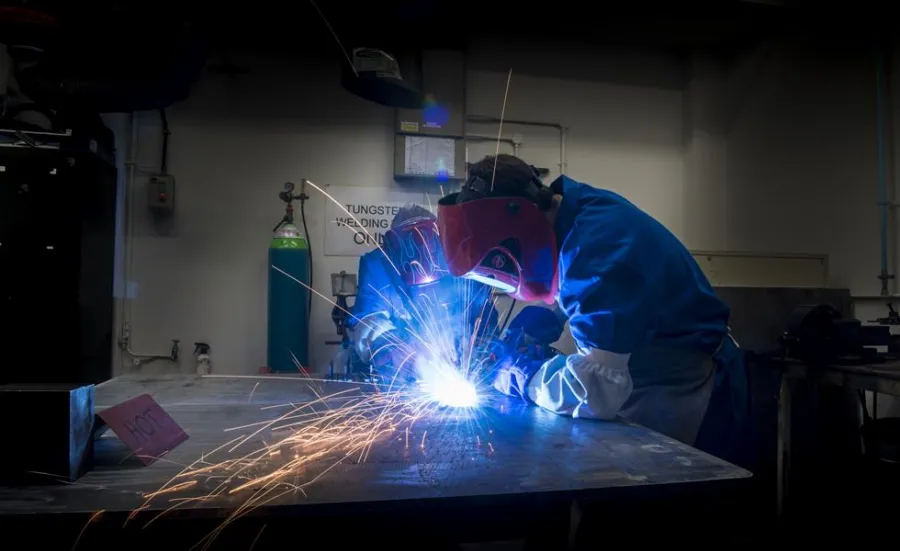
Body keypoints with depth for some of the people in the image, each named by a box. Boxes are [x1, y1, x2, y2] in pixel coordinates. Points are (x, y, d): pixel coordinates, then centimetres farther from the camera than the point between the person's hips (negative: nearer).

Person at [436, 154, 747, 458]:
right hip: (644, 372, 8)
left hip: (678, 391, -8)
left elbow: (596, 389, -35)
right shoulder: (579, 209, -4)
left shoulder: (599, 244, -31)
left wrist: (520, 379, -18)